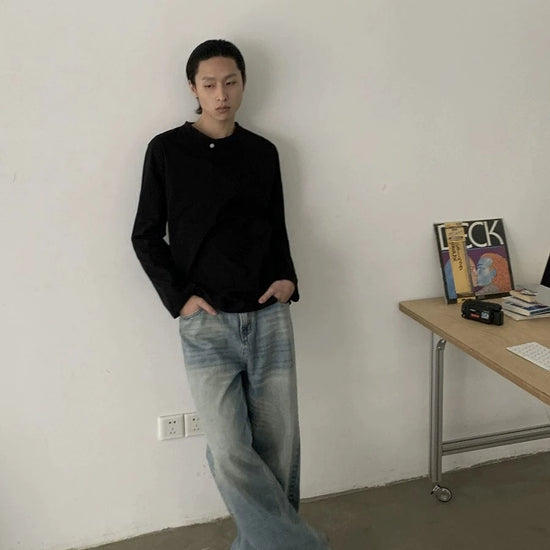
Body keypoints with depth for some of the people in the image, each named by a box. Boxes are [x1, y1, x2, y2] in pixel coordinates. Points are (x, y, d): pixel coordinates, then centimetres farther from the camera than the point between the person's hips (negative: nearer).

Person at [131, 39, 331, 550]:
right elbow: (146, 236, 5)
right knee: (231, 453, -10)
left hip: (269, 317, 3)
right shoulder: (167, 150, 2)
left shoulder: (263, 152, 10)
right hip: (206, 323, -3)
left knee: (279, 445, 5)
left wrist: (287, 278, 0)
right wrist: (180, 296, -7)